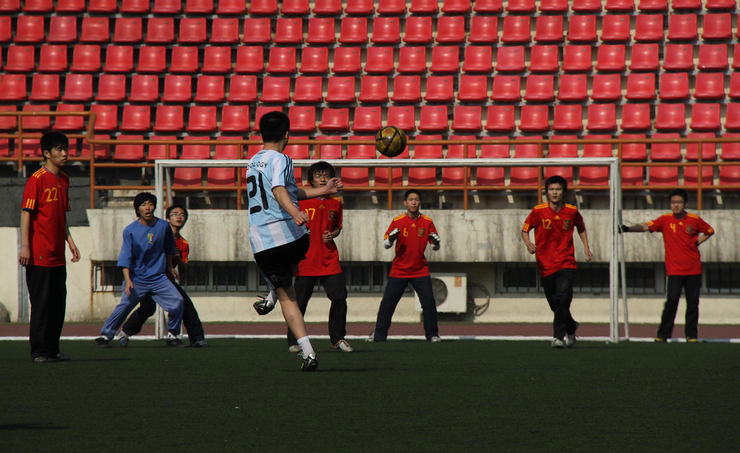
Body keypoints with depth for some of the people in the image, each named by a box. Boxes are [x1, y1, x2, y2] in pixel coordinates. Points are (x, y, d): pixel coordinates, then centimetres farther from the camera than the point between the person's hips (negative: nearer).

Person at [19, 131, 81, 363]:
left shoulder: (64, 180, 14)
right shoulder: (37, 179, -10)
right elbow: (26, 213, -12)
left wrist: (69, 240, 15)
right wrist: (25, 246, -17)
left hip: (58, 255, 8)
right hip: (39, 254, -8)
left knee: (58, 302, 9)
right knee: (41, 302, -5)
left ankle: (52, 349, 16)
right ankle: (38, 351, -1)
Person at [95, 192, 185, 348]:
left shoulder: (163, 226, 0)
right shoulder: (130, 230, -8)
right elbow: (125, 258, -9)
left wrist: (169, 267, 30)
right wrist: (127, 280, -20)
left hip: (158, 277, 2)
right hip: (136, 279, -2)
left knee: (177, 301, -11)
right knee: (124, 305, -15)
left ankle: (173, 336, 6)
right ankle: (105, 335, -1)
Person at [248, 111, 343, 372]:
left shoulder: (254, 162, 20)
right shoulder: (279, 160, -4)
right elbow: (279, 190, -26)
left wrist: (322, 191, 36)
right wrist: (295, 212, -43)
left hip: (260, 241, 5)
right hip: (289, 234, -5)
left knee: (287, 297, 10)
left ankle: (307, 352, -2)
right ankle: (272, 297, 16)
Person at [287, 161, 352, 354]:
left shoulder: (336, 203, 9)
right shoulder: (301, 201, -1)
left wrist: (332, 234, -1)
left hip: (329, 260, 3)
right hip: (306, 259, -3)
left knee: (340, 298, -5)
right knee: (299, 301, -3)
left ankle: (338, 338, 11)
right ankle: (293, 342, 9)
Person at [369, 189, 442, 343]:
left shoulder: (427, 222, 0)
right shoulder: (397, 222, -2)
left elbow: (435, 247, 3)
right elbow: (386, 244, -4)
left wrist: (435, 242, -20)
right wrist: (391, 238, -25)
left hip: (420, 271, 0)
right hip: (399, 271, 0)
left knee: (429, 301, -8)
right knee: (387, 303, -1)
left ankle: (432, 333, 5)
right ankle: (379, 334, 8)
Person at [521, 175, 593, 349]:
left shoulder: (572, 211, 1)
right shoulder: (538, 211, -4)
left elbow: (581, 228, 20)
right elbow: (525, 230, 4)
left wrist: (586, 247, 10)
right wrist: (528, 243, -17)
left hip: (566, 264, -1)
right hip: (545, 264, 1)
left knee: (562, 299, -20)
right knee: (555, 304, 5)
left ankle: (558, 336, -12)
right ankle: (571, 327, 31)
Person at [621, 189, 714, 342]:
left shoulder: (695, 220, 3)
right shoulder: (665, 219, -2)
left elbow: (710, 231, 18)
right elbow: (646, 226, -13)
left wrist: (698, 242, 2)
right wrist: (628, 229, -28)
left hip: (694, 269, 2)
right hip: (675, 269, -2)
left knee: (693, 303, 4)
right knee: (672, 300, -13)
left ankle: (691, 334, 14)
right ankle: (662, 334, -5)